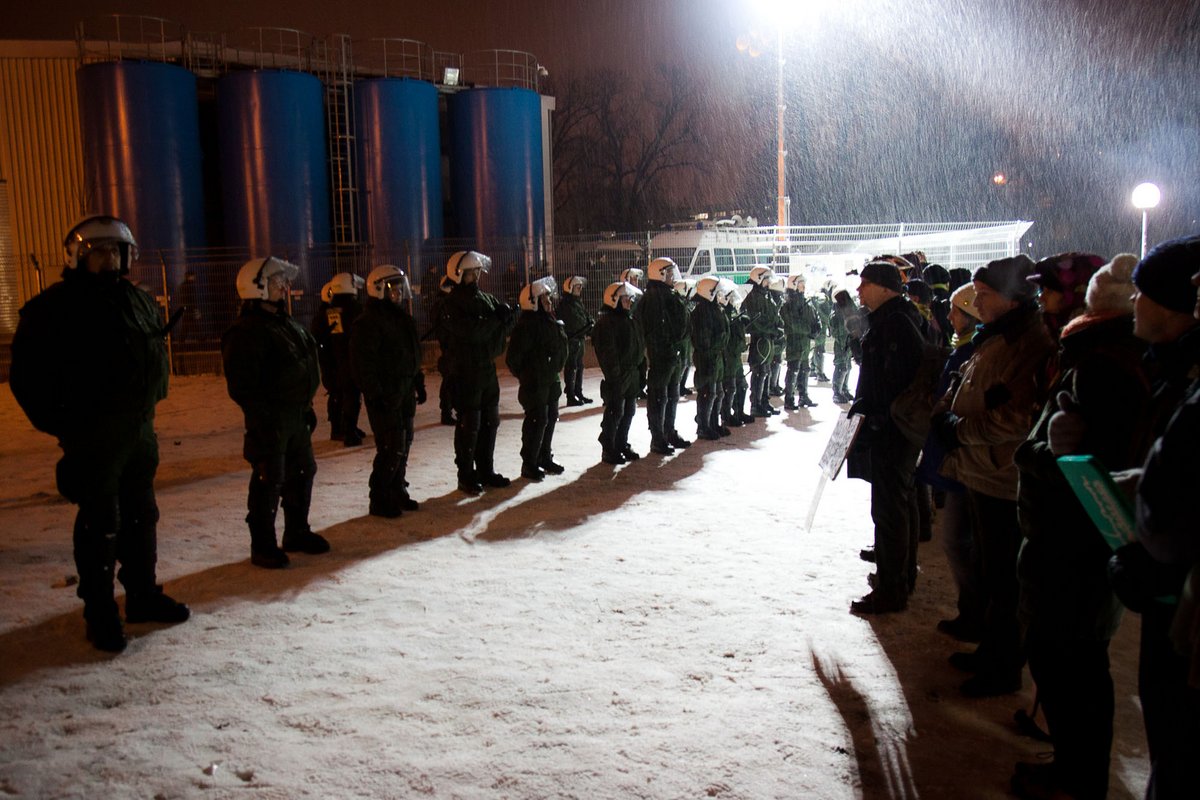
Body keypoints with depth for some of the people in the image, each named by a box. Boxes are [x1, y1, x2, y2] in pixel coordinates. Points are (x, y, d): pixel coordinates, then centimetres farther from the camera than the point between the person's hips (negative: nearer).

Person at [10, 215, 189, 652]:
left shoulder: (141, 301, 11)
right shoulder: (54, 307, -8)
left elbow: (156, 358, 23)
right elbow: (27, 376, -9)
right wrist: (59, 423, -11)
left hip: (140, 429, 7)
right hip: (93, 436, -6)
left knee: (141, 515, 14)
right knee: (100, 524, -1)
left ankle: (143, 594, 27)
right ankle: (100, 612, 10)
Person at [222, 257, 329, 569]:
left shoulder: (286, 324, 14)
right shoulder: (246, 331, -16)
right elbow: (241, 385, -21)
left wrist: (307, 407, 20)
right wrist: (262, 418, -24)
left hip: (296, 416, 9)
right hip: (270, 421, -9)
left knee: (302, 473, 17)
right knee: (269, 482, -2)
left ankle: (297, 533, 32)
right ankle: (262, 547, 10)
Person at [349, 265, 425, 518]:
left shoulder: (402, 318, 15)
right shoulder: (369, 322, -13)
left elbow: (413, 355, 23)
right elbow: (362, 362, -18)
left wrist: (418, 384, 19)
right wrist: (375, 394, -21)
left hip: (404, 393, 9)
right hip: (385, 397, -9)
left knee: (404, 445, 13)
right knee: (391, 448, -9)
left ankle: (397, 492, 25)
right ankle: (379, 501, 1)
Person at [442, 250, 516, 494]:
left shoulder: (485, 298, 11)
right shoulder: (453, 304, -11)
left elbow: (508, 321, 4)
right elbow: (472, 331, -25)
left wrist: (505, 316, -18)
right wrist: (495, 320, -13)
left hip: (488, 369, 7)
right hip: (466, 372, -7)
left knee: (490, 422, 13)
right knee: (469, 426, -2)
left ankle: (486, 471, 24)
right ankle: (466, 477, 7)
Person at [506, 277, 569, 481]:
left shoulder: (551, 322, 11)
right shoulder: (527, 324, -17)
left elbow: (561, 348, 22)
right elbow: (514, 356, -20)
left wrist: (555, 370, 15)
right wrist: (524, 375, -8)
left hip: (551, 380, 9)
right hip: (535, 383, -9)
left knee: (550, 418, 15)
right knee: (537, 420, -7)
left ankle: (545, 458, 28)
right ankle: (529, 464, 2)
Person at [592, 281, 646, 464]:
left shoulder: (630, 320, 14)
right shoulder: (606, 322, -14)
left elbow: (640, 346, 19)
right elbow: (607, 352, -19)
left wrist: (641, 370, 15)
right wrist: (614, 376, -22)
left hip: (632, 373, 9)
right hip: (618, 376, -9)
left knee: (629, 411, 14)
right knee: (615, 413, -3)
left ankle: (622, 444, 27)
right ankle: (608, 450, 7)